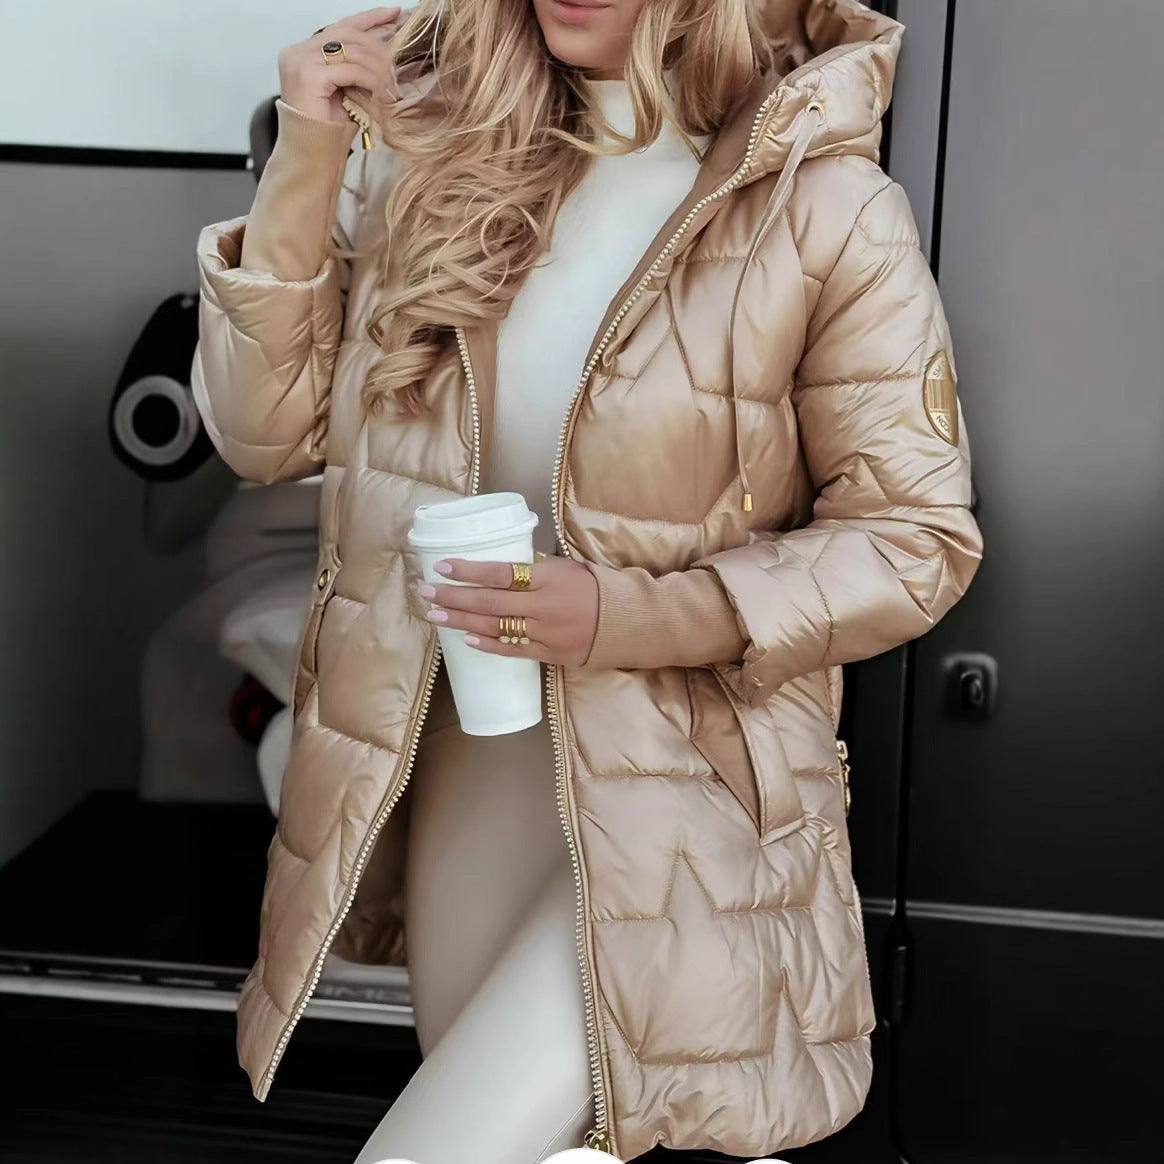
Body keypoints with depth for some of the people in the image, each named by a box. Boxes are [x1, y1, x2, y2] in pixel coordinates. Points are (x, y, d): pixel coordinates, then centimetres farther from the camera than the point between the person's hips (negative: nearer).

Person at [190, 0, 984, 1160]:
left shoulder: (823, 210, -14)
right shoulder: (435, 145, -2)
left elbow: (914, 540, -9)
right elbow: (268, 430, -1)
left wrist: (632, 615, -21)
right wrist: (304, 162, -12)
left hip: (677, 795, -4)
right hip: (468, 761, 5)